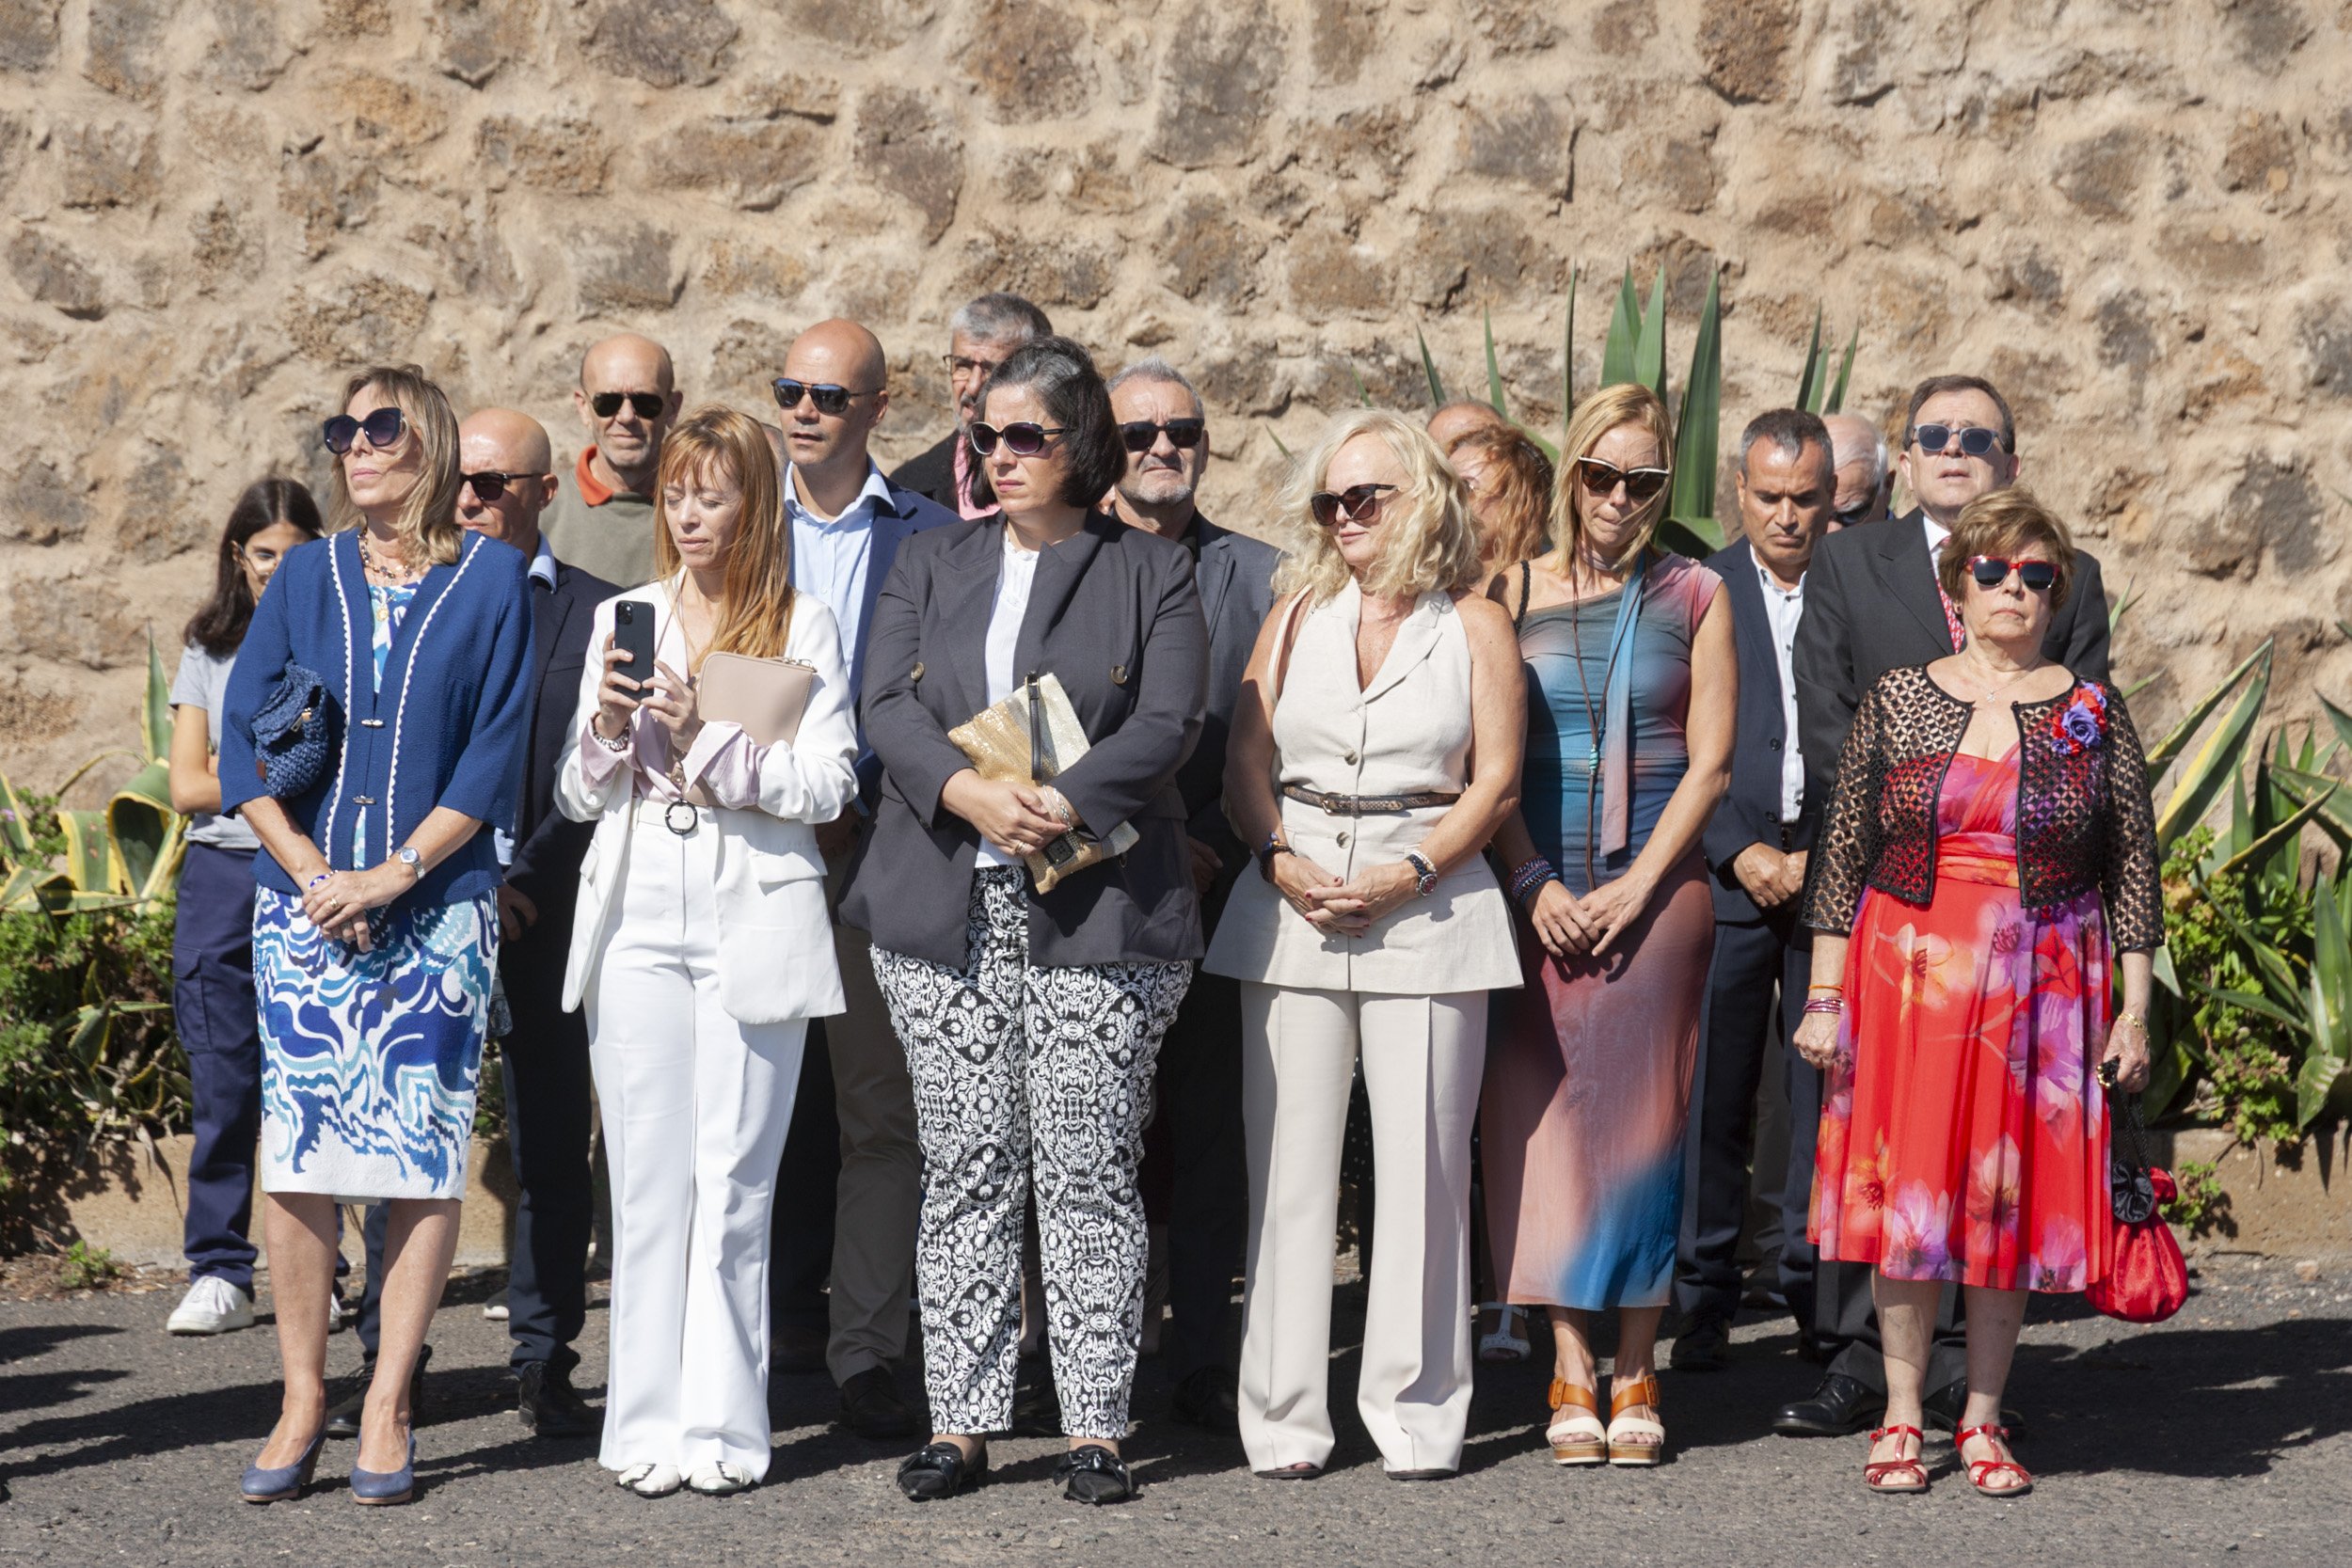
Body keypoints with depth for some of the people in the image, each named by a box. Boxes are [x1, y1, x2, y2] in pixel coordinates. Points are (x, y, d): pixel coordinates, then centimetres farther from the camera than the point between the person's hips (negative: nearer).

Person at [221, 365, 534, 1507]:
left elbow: (497, 755, -2)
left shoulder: (492, 578, 3)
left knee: (423, 1155, -3)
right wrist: (311, 873, -6)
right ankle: (301, 1401, 4)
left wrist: (392, 875, -10)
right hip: (303, 902, 2)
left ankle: (387, 1409, 3)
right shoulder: (306, 577, 10)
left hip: (436, 906, -2)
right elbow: (241, 739, 7)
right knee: (298, 1148, -2)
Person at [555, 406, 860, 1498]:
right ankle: (648, 1423, 6)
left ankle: (723, 1427, 2)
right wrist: (607, 727, -5)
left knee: (734, 1180, -3)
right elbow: (576, 796, 14)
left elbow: (826, 785, -4)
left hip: (753, 917, -3)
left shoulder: (802, 628, 4)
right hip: (638, 912, 3)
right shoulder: (621, 618, 14)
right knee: (646, 1179, 1)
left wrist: (706, 733, -13)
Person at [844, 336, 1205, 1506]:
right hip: (944, 913, 3)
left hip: (1097, 914, -3)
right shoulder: (930, 564, 15)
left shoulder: (1151, 574, 7)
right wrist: (971, 796, -16)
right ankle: (960, 1421, 9)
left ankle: (1095, 1426, 3)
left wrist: (1062, 805, -20)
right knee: (965, 1170, 4)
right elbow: (889, 708, 3)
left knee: (1088, 1174, -3)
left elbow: (1166, 724, -5)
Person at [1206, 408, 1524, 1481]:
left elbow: (1495, 783, 1)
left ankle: (1417, 1411, 4)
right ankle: (1285, 1416, 3)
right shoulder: (1299, 614, 15)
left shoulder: (1475, 624, 8)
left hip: (1429, 904, -2)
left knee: (1422, 1161, -4)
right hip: (1291, 903, 2)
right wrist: (1280, 861, -8)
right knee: (1290, 1162, -1)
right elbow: (1246, 760, 9)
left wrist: (1409, 873, -12)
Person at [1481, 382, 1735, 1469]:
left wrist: (1637, 887, -7)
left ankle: (1635, 1376, 4)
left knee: (1641, 1113, -1)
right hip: (1536, 894, 1)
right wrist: (1536, 883, -7)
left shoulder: (1694, 598, 6)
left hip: (1658, 887, 0)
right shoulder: (1513, 593, 7)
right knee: (1544, 1114, -4)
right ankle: (1570, 1376, -1)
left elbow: (1708, 761, 2)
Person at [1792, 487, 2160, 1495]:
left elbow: (2134, 872, 5)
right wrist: (1826, 995, 0)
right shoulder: (1897, 702, 4)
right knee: (1904, 1191, 1)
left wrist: (2133, 1012, 0)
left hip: (2041, 987, 0)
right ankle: (1902, 1419, 12)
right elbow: (1842, 855, 5)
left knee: (2015, 1196, 3)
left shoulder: (2094, 713, 3)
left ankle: (1983, 1420, 14)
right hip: (1908, 975, 0)